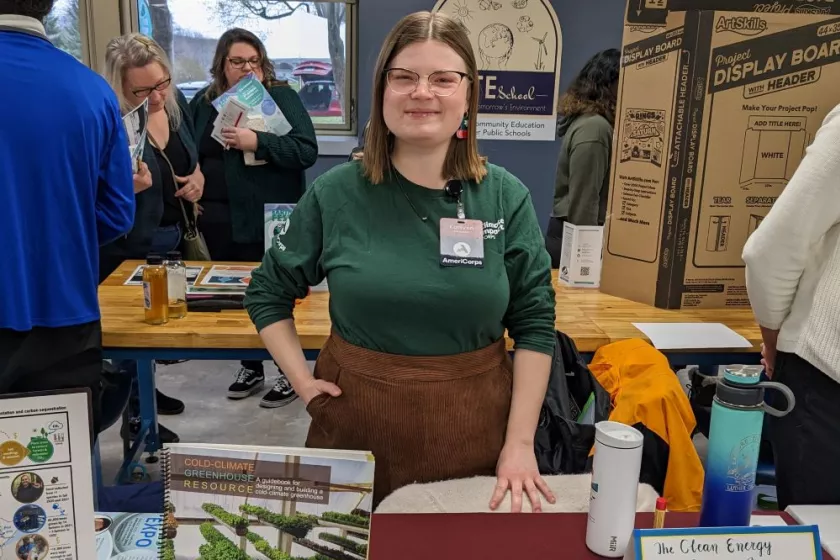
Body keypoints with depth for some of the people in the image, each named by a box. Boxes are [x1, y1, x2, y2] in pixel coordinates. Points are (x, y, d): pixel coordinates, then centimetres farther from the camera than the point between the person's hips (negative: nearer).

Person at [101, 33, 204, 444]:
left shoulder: (176, 101, -2)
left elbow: (192, 152, 15)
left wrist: (199, 175, -5)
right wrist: (126, 186, -39)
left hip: (174, 236, 8)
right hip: (129, 249, -7)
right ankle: (135, 414, 25)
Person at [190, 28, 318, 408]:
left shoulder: (282, 97, -4)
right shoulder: (203, 103, 10)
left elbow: (307, 151, -15)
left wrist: (258, 142, -24)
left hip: (272, 221, -5)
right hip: (221, 220, 5)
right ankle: (250, 368, 32)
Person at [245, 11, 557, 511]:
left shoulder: (506, 197, -4)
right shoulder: (336, 193, -5)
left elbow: (535, 321, -2)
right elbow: (268, 293, 7)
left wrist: (520, 441, -7)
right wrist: (302, 380, -3)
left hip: (473, 426, 1)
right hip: (357, 420, 0)